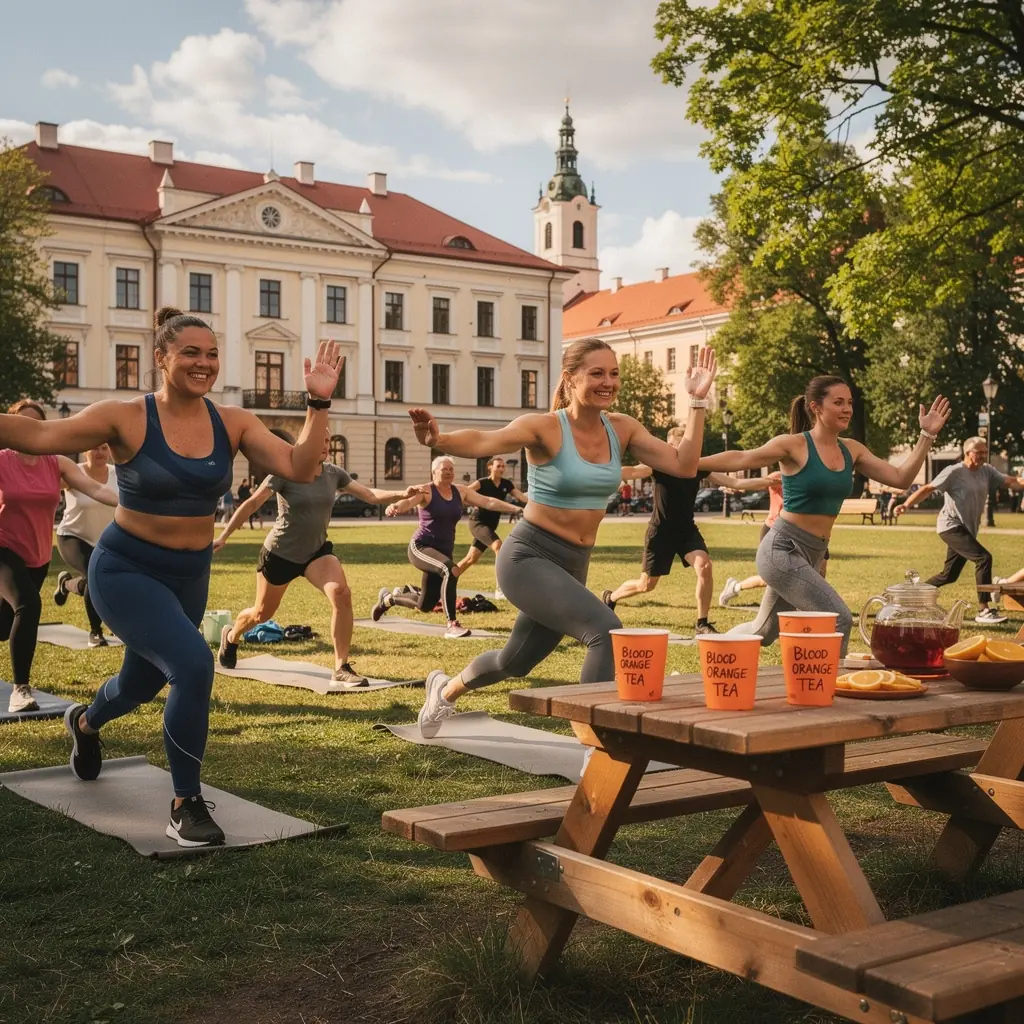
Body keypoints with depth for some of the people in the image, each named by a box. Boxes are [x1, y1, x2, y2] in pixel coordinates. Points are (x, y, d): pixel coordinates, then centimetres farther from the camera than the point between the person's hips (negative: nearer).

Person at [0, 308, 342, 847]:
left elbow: (299, 467, -16)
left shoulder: (232, 423, -7)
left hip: (190, 575, 5)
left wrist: (318, 404, -26)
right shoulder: (126, 418, -16)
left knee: (142, 681, 25)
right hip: (127, 570, -5)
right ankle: (186, 806, -9)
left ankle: (84, 722, 63)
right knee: (193, 664, -27)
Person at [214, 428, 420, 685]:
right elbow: (251, 503, -14)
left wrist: (402, 494, -19)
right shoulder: (286, 471, -17)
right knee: (262, 613, 12)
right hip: (279, 553, -3)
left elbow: (371, 496, -3)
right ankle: (230, 638, 49)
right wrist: (224, 536, -16)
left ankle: (341, 668, -18)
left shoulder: (334, 473, -4)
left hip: (317, 551, 3)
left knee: (341, 594, -25)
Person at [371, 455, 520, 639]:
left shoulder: (460, 491, 7)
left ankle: (388, 598, 44)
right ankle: (452, 625, -29)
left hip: (443, 552, 7)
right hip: (421, 548, -7)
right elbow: (408, 501, -29)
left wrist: (516, 508, -1)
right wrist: (396, 506, -52)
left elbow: (489, 502, 7)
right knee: (450, 570, -36)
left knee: (425, 605, 13)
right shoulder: (425, 491, -9)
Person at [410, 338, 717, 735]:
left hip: (573, 565, 7)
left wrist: (697, 401, -9)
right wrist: (439, 439, -54)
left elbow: (683, 465, -5)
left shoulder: (622, 428, 1)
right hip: (529, 557, -7)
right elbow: (485, 441, -33)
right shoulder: (544, 427, -15)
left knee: (516, 661, 24)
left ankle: (445, 689, 54)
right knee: (606, 630, -29)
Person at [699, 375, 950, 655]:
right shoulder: (794, 445, -11)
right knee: (839, 620, -18)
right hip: (783, 549, -8)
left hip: (813, 555, 8)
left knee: (765, 631, 20)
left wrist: (927, 436, -2)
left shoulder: (852, 450, 8)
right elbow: (741, 459, -10)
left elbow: (900, 478, 5)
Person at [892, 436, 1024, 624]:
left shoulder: (987, 471, 8)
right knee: (984, 558, -21)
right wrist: (906, 505, -24)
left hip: (968, 530, 8)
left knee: (949, 575, 13)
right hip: (951, 527, -8)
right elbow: (928, 489, -14)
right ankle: (983, 611, -18)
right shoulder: (954, 472, -12)